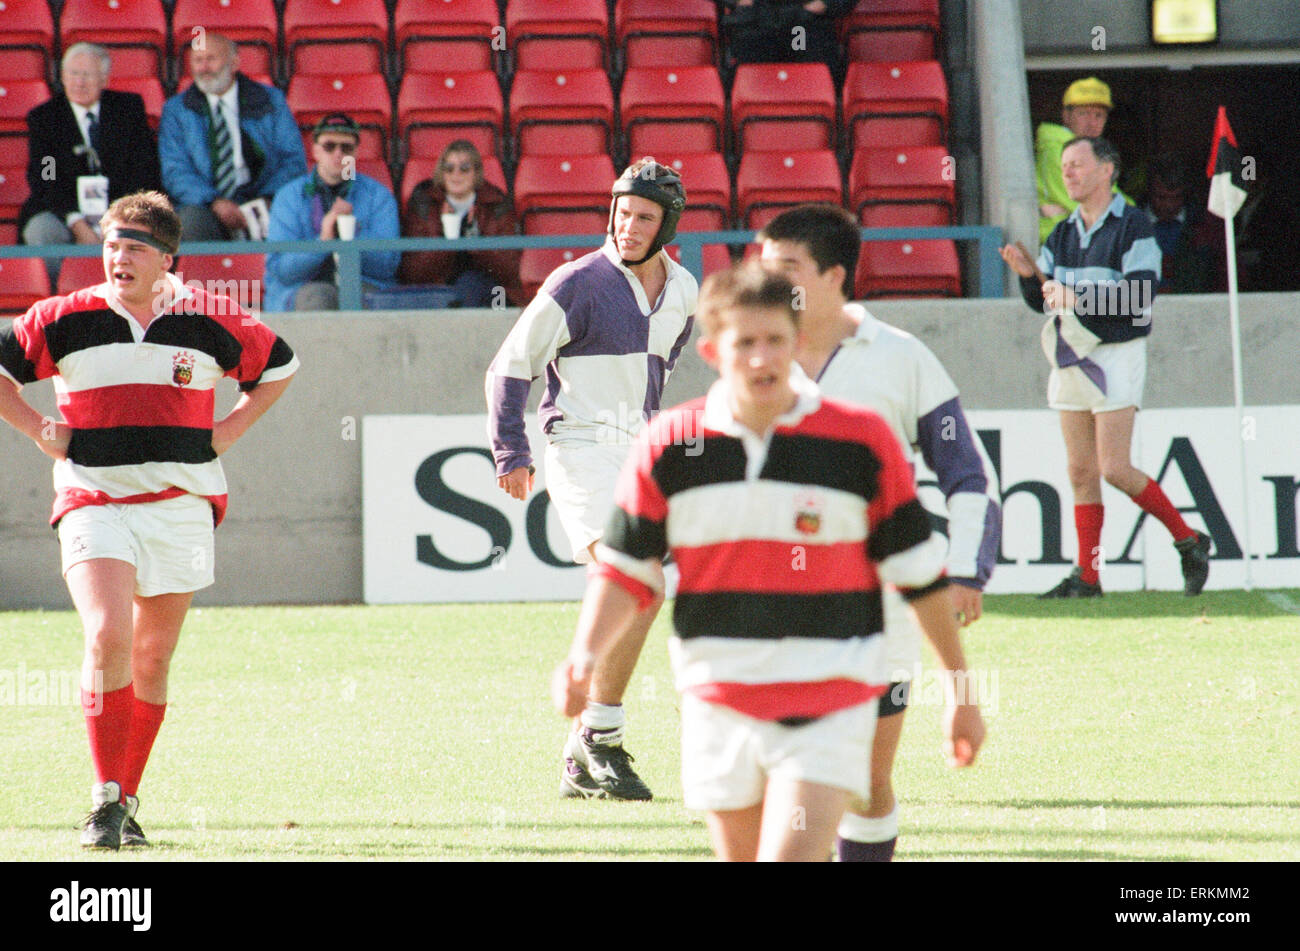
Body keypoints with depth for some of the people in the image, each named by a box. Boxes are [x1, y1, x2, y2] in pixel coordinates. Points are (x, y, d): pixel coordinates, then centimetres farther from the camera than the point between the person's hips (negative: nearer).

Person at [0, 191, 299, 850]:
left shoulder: (209, 320, 2)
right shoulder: (64, 320, -2)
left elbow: (278, 366, 18)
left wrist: (227, 431, 8)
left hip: (182, 505, 2)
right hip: (93, 501, -2)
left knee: (153, 660, 6)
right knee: (107, 639, -19)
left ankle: (126, 799, 19)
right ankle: (104, 800, -13)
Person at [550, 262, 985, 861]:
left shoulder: (862, 442, -4)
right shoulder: (667, 447, 0)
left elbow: (920, 571, 3)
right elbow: (626, 569, 6)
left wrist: (960, 688, 6)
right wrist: (584, 656, -10)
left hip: (830, 704, -3)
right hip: (719, 706, 3)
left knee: (792, 858, -17)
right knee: (743, 856, 13)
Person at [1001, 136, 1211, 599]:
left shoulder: (1133, 227, -7)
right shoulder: (1062, 235, 14)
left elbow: (1141, 295, -17)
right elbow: (1042, 300, 15)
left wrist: (1077, 297, -21)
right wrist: (1030, 275, -6)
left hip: (1116, 356, -7)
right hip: (1071, 359, 7)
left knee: (1115, 469, -12)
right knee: (1081, 473, 4)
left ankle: (1189, 541, 3)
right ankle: (1087, 576, 7)